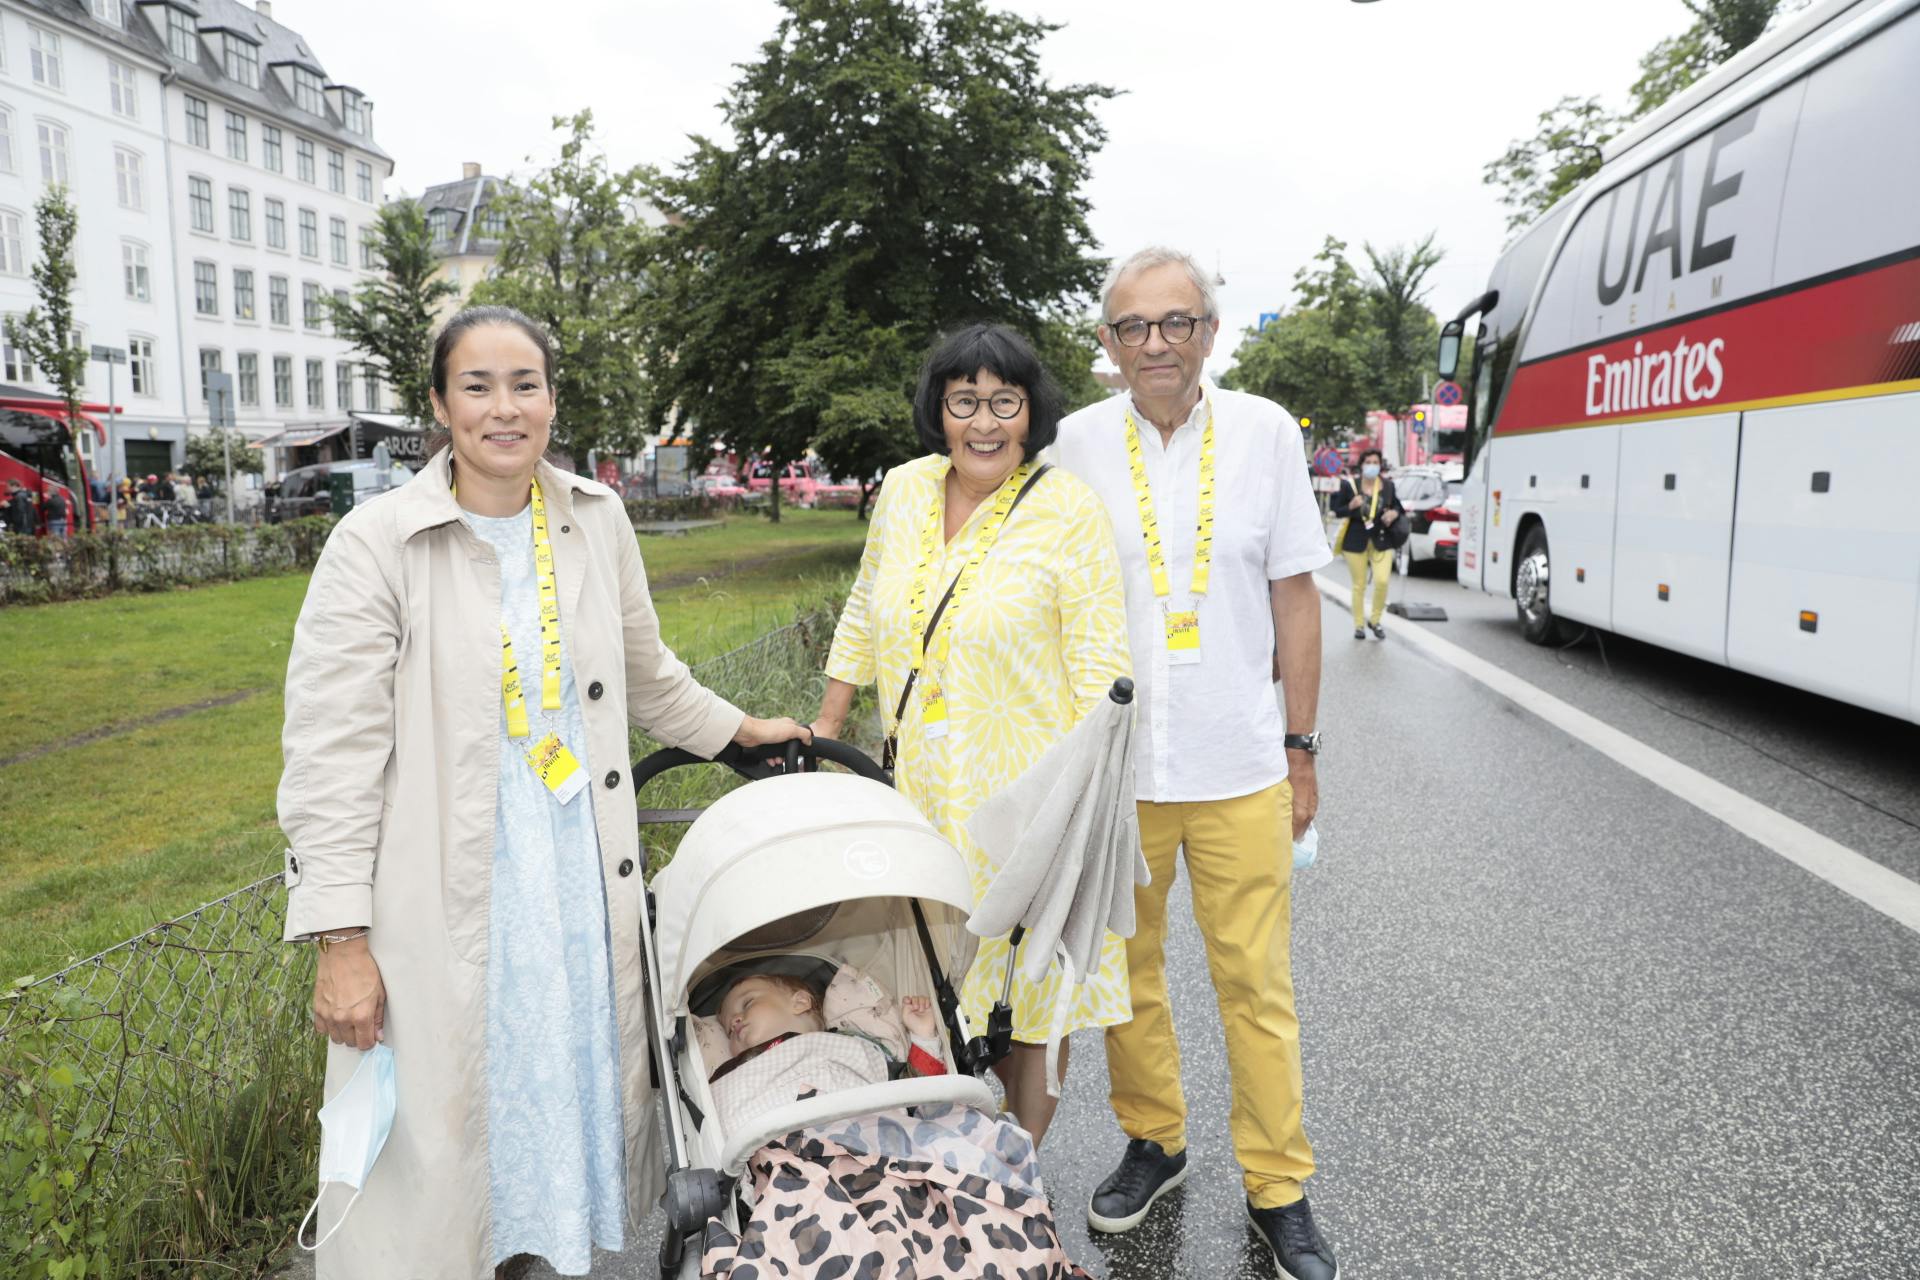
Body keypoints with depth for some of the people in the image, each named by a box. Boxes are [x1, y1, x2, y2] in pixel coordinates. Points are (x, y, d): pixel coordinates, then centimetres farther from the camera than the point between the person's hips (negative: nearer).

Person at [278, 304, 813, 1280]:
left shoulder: (596, 520, 5)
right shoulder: (377, 543, -9)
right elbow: (330, 752, -10)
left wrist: (738, 730, 28)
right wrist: (341, 942, -13)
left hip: (584, 883, 4)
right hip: (449, 899, -4)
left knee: (574, 1100, 17)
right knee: (440, 1142, 5)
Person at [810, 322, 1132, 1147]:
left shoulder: (1068, 509, -9)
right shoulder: (903, 491, 5)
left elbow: (1101, 668, -10)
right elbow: (864, 616, 18)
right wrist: (823, 730, 19)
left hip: (1024, 786, -4)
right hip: (922, 785, 5)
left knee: (1026, 977, 6)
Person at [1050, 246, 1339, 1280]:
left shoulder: (1264, 430, 0)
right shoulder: (1078, 441, -1)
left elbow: (1295, 598, 4)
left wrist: (1299, 748, 3)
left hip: (1239, 766, 0)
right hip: (1113, 761, 1)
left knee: (1257, 984, 6)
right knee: (1127, 971, 14)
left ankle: (1278, 1189, 23)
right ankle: (1152, 1144, 35)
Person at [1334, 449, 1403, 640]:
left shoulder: (1388, 485, 0)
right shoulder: (1349, 485, -7)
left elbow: (1397, 506, 13)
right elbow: (1337, 510, -2)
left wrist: (1395, 513, -10)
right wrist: (1351, 506, -21)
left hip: (1382, 540, 1)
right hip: (1356, 541, -1)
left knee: (1382, 581, -11)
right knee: (1359, 585, 6)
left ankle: (1375, 620, 12)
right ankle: (1359, 625, 20)